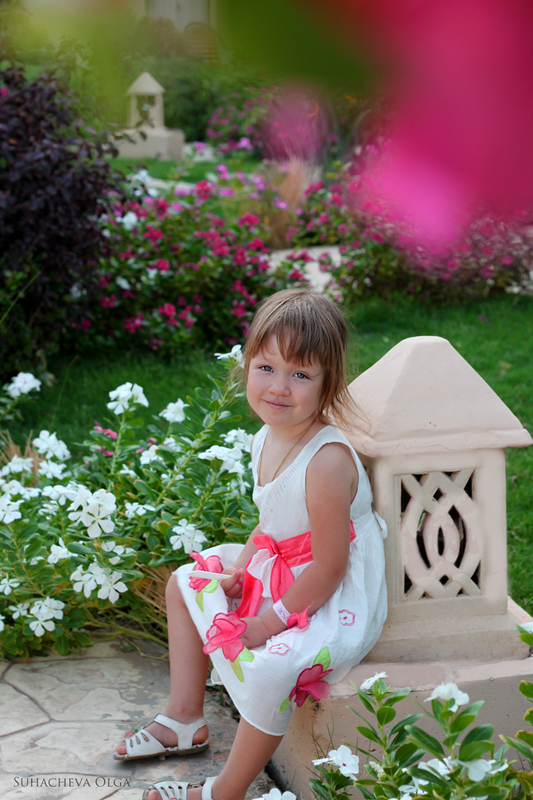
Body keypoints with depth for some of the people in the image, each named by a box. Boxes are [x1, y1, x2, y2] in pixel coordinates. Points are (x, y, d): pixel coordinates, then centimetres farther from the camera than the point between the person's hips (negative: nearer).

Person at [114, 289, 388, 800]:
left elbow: (329, 567, -26)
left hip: (332, 599, -10)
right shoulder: (265, 440, -2)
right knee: (186, 581, 20)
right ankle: (184, 720, 27)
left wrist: (276, 618, -17)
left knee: (270, 669, -32)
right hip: (278, 569, 10)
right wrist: (239, 570, -1)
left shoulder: (327, 461, -30)